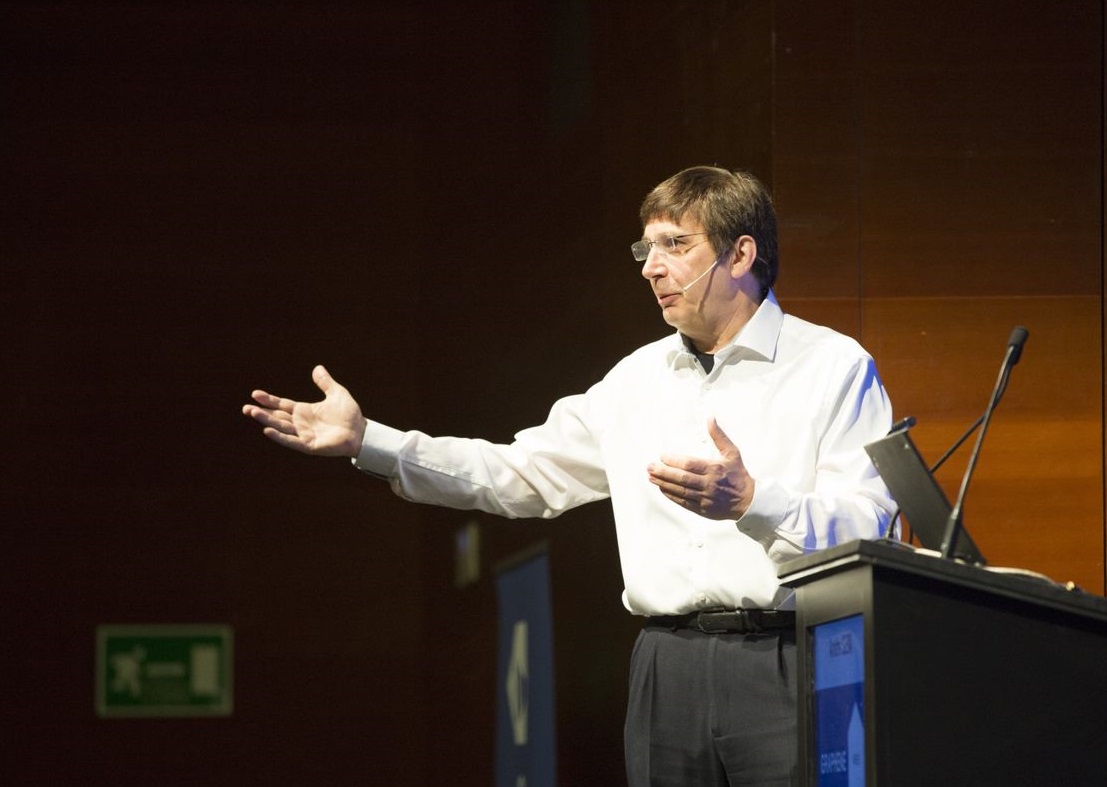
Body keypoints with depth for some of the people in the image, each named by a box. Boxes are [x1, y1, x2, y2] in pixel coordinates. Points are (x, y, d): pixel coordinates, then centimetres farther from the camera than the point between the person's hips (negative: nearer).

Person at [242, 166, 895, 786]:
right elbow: (522, 474, 18)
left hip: (785, 669, -5)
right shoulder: (641, 377, 19)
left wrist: (751, 501, -28)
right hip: (668, 669, 5)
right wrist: (367, 442, 10)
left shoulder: (835, 367, 0)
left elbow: (866, 527, -11)